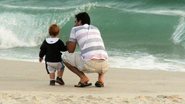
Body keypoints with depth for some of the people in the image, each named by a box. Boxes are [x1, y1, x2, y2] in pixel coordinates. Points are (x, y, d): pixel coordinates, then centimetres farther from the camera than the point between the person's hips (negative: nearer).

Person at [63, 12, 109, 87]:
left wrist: (68, 43, 36)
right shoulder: (96, 29, 28)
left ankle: (83, 78, 4)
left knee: (65, 56, 20)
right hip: (104, 66, 5)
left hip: (89, 64, -5)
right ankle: (101, 78, 14)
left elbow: (71, 51, 13)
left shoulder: (75, 29, 14)